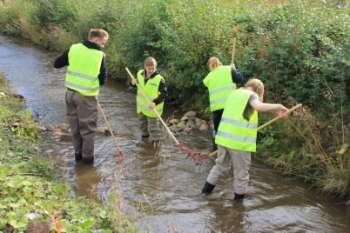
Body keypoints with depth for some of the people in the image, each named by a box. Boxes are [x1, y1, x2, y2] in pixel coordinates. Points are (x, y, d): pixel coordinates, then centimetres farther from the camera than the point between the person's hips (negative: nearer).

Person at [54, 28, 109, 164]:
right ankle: (87, 156, 19)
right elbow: (103, 80, -5)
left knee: (75, 125, 18)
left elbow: (57, 64, 5)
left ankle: (78, 153, 30)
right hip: (87, 96, -4)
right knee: (88, 127, 11)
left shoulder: (74, 48, -2)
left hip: (71, 92, 4)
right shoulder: (100, 55, -10)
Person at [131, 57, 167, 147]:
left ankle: (156, 139, 19)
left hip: (152, 107, -6)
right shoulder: (140, 74, -4)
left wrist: (155, 102, -32)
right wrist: (134, 83, -10)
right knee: (143, 122, 22)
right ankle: (145, 135, 43)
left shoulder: (159, 79, -20)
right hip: (141, 105, 6)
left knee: (153, 123, 4)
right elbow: (136, 81, 15)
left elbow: (164, 93, -20)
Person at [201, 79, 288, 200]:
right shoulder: (251, 95, -5)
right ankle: (239, 197, 18)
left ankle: (207, 188, 31)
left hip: (224, 137, 7)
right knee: (241, 172, 9)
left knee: (221, 165, 25)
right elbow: (259, 106, -26)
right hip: (240, 141, -7)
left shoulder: (234, 93, 17)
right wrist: (278, 106, -14)